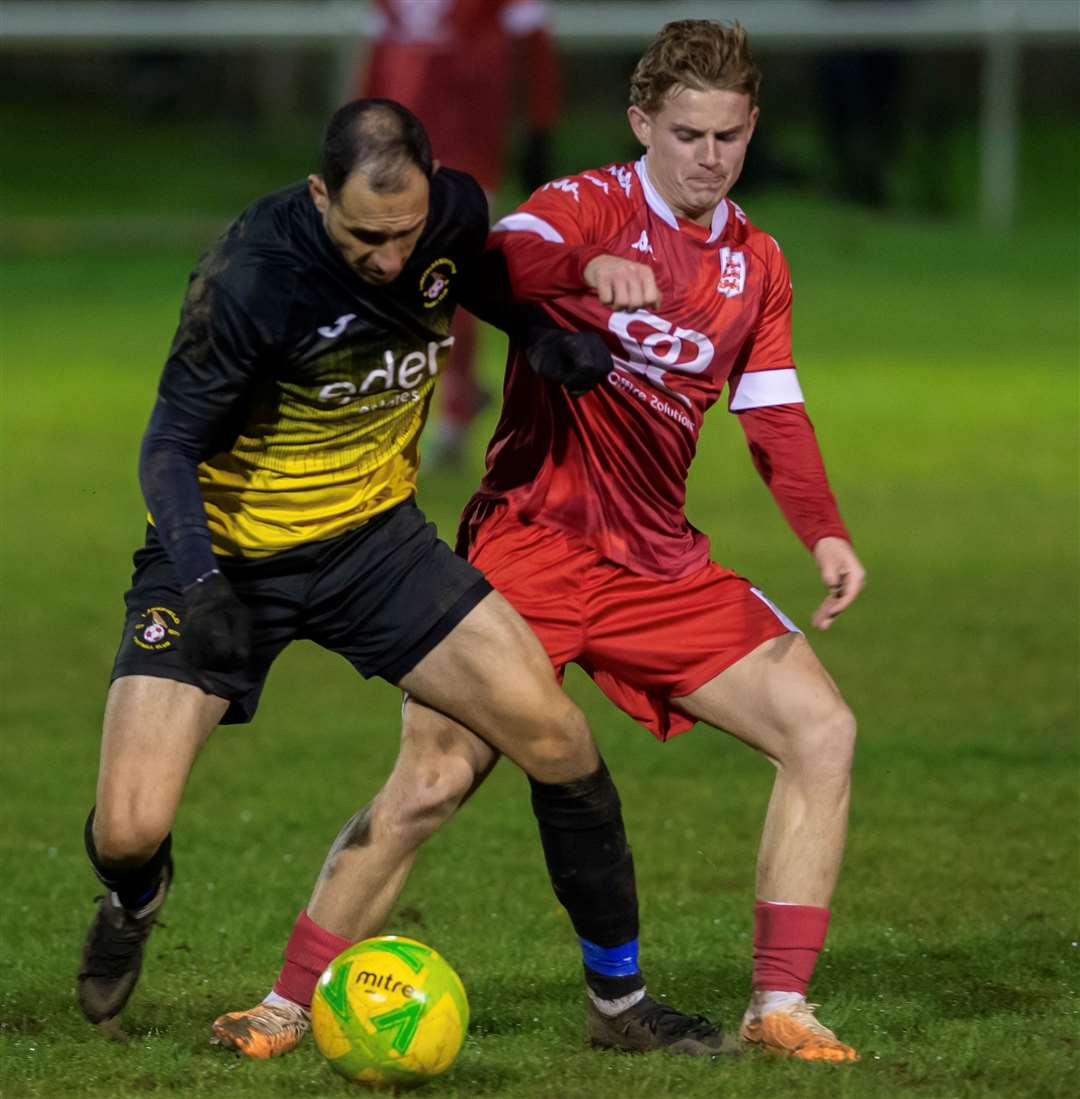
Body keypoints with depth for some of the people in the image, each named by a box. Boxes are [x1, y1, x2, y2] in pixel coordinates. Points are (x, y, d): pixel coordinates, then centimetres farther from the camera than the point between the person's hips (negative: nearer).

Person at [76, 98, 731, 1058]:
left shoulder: (458, 214, -12)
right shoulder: (252, 276, -27)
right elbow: (174, 445, -21)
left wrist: (549, 341, -8)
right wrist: (190, 570, -39)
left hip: (372, 537, 4)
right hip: (223, 549, -4)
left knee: (555, 736, -13)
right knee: (128, 829, -15)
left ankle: (621, 996, 7)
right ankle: (136, 899, 26)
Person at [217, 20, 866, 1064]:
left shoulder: (757, 263, 12)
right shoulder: (587, 204, -6)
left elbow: (774, 419, 16)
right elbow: (499, 262, -27)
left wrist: (824, 534, 0)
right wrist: (590, 265, -48)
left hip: (659, 563, 5)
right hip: (532, 536, -5)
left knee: (822, 730, -8)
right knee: (431, 780, -14)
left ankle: (779, 1006, -3)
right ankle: (293, 1003, -1)